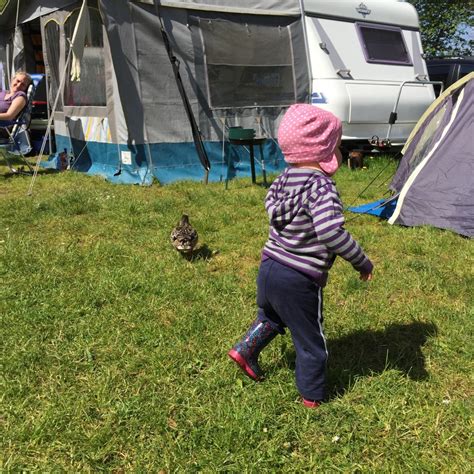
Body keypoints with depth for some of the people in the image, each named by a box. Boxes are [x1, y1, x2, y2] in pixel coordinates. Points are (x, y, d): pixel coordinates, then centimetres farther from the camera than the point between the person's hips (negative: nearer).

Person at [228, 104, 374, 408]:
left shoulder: (287, 176, 2)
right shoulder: (322, 187, -23)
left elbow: (271, 200, 21)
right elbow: (331, 232, -36)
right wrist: (362, 261, -25)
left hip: (269, 268, 7)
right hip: (300, 281, -7)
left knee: (271, 315, 36)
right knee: (310, 338, 13)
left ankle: (245, 349, 34)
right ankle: (313, 396, 29)